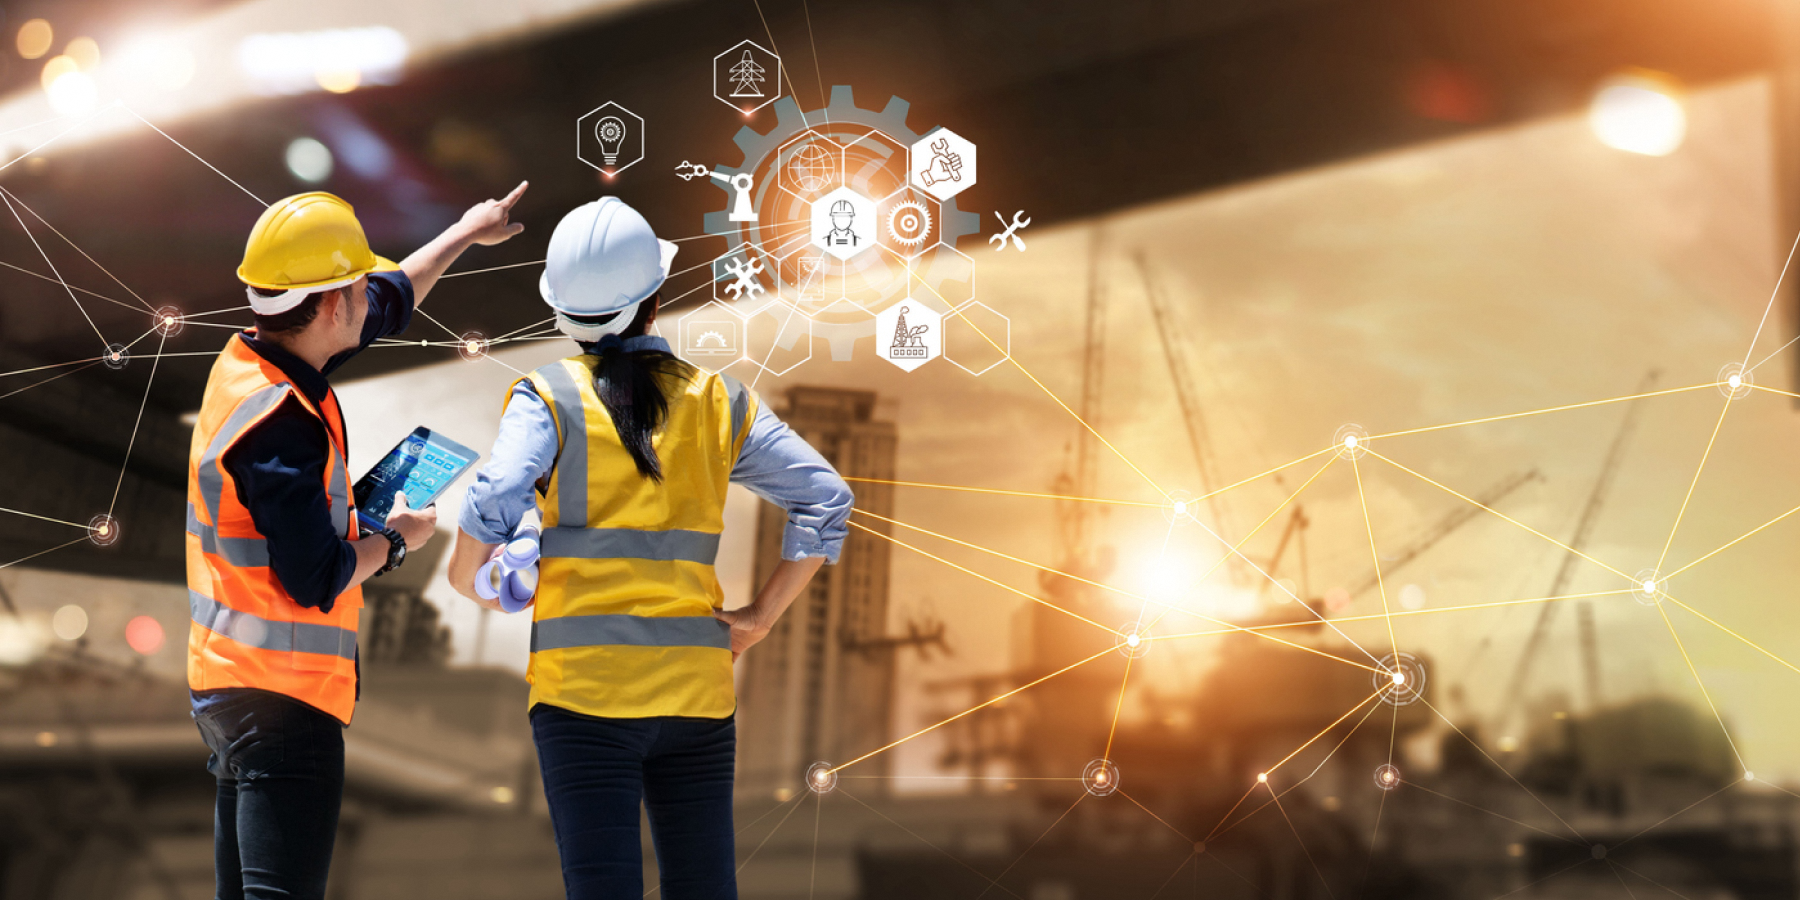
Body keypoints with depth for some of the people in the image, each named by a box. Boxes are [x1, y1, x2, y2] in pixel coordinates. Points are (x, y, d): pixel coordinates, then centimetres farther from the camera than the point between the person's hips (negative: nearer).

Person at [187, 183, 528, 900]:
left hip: (229, 684, 10)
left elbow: (388, 302, 22)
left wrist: (465, 233, 33)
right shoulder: (281, 425, -23)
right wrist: (396, 540, -4)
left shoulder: (248, 359, 6)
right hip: (284, 702, -10)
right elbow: (316, 581, -22)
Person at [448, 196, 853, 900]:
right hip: (696, 685, 3)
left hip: (585, 685, -2)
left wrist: (468, 580, 4)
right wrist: (761, 616, 8)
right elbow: (828, 500, 4)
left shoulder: (548, 398, -2)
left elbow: (492, 509, -16)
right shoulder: (718, 401, 7)